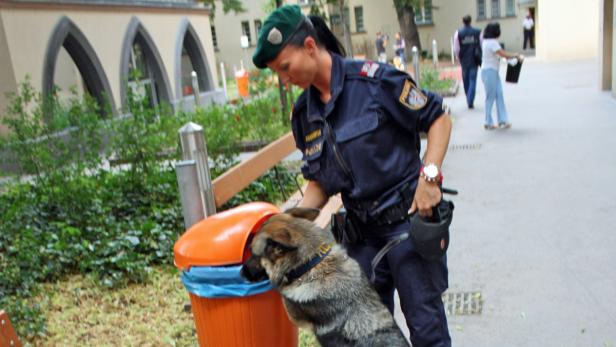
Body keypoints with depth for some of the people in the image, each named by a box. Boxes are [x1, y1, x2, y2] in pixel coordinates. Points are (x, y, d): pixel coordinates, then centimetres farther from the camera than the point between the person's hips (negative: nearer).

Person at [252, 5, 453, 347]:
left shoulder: (374, 79, -14)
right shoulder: (303, 113, 4)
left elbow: (438, 118, -7)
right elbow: (320, 181, 11)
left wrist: (429, 175, -19)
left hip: (409, 218, -5)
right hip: (361, 231, 6)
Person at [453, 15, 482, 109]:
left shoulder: (458, 33, -3)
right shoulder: (478, 32, -4)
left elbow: (456, 49, -4)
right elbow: (482, 45, -3)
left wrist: (459, 58, 10)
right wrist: (480, 58, 9)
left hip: (464, 60, 1)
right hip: (474, 60, -1)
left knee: (466, 81, 14)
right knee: (473, 81, 2)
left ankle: (469, 101, 24)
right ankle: (470, 102, -8)